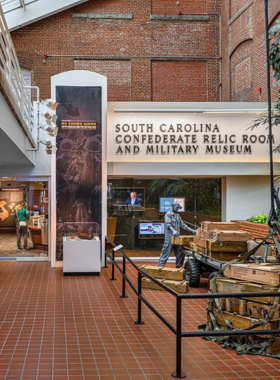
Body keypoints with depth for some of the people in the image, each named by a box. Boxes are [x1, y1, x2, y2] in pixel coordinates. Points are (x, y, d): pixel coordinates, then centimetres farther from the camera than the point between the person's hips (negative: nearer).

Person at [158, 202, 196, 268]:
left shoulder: (177, 215, 18)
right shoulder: (168, 214, -6)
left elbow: (182, 225, 20)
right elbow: (168, 224, -20)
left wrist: (192, 230, 13)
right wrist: (173, 231, -38)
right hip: (169, 237, -8)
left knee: (180, 253, 7)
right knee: (166, 252, -6)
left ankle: (178, 266, 18)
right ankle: (160, 267, -1)